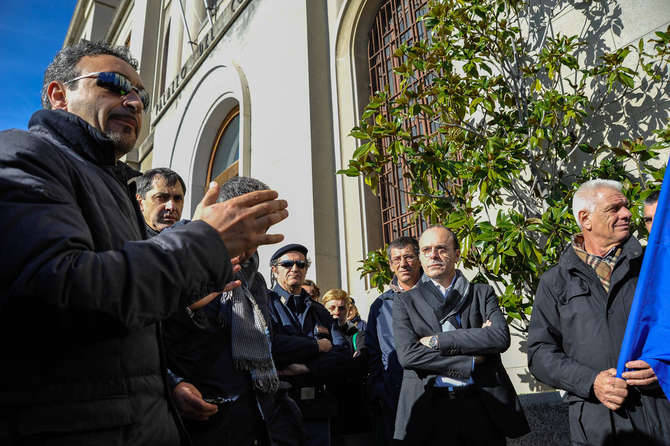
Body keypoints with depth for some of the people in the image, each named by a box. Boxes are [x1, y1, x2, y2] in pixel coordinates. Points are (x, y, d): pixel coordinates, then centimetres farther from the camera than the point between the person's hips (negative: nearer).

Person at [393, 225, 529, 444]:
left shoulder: (483, 293, 6)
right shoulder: (405, 301, 3)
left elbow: (501, 337, -10)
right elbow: (407, 354, -10)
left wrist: (438, 340, -13)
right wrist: (472, 362, -10)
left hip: (483, 407, 1)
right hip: (430, 409, -1)